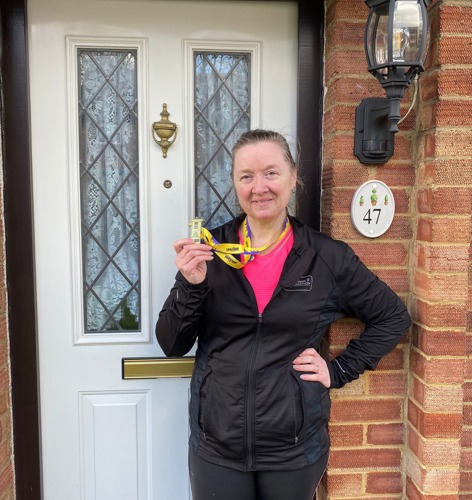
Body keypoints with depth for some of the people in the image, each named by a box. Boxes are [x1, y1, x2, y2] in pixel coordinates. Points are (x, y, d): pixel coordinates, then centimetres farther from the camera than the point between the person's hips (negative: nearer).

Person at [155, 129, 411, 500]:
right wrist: (191, 285, -19)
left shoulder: (328, 257, -6)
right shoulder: (210, 250, -5)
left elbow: (393, 317, 5)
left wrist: (339, 371, -4)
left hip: (294, 449, 0)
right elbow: (172, 345, -3)